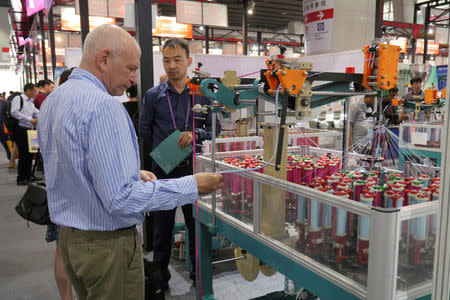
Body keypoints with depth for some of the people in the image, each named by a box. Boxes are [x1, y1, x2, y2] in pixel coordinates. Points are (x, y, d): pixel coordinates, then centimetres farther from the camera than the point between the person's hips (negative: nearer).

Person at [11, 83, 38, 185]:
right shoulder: (18, 98, -6)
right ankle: (21, 179, 1)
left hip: (29, 130, 8)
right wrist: (29, 119, -21)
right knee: (23, 154, -7)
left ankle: (28, 176, 23)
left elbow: (38, 114, 18)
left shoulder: (30, 103, 19)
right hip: (20, 130, -8)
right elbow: (14, 112, -20)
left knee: (29, 153, 11)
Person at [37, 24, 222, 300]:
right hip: (108, 244, -9)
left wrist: (132, 173, 9)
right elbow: (121, 199, -28)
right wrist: (193, 186, -22)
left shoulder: (51, 101, 6)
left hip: (68, 236, 9)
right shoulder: (103, 106, -24)